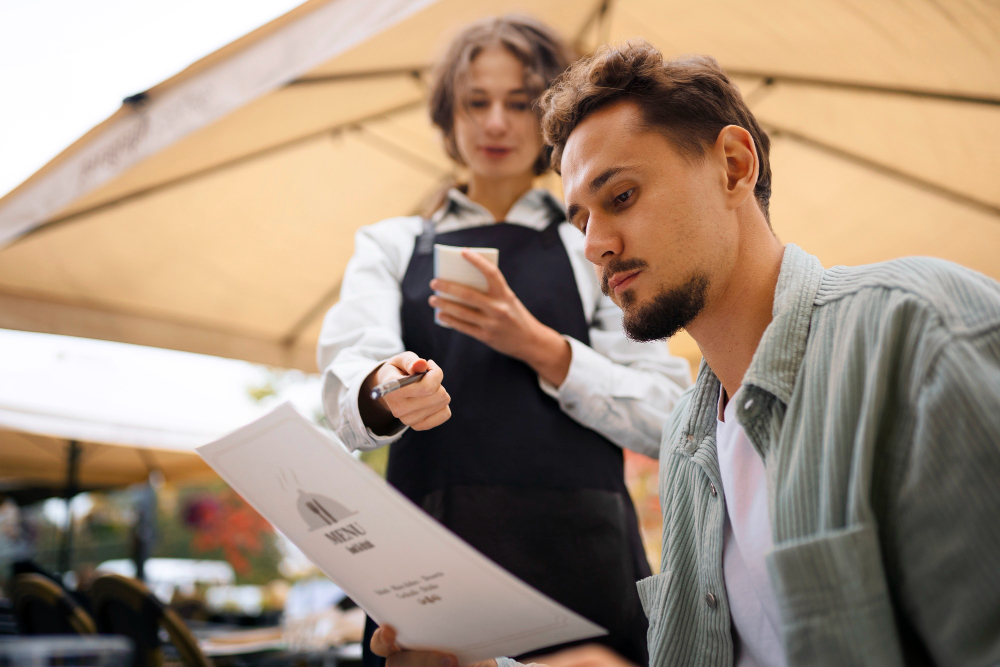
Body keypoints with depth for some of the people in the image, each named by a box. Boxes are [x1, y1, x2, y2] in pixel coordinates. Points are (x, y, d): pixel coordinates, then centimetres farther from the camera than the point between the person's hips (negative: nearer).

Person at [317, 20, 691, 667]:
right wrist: (384, 394, -27)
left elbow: (667, 419, 2)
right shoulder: (392, 246, 16)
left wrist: (539, 346, -10)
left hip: (580, 554, 0)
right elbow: (348, 369, -4)